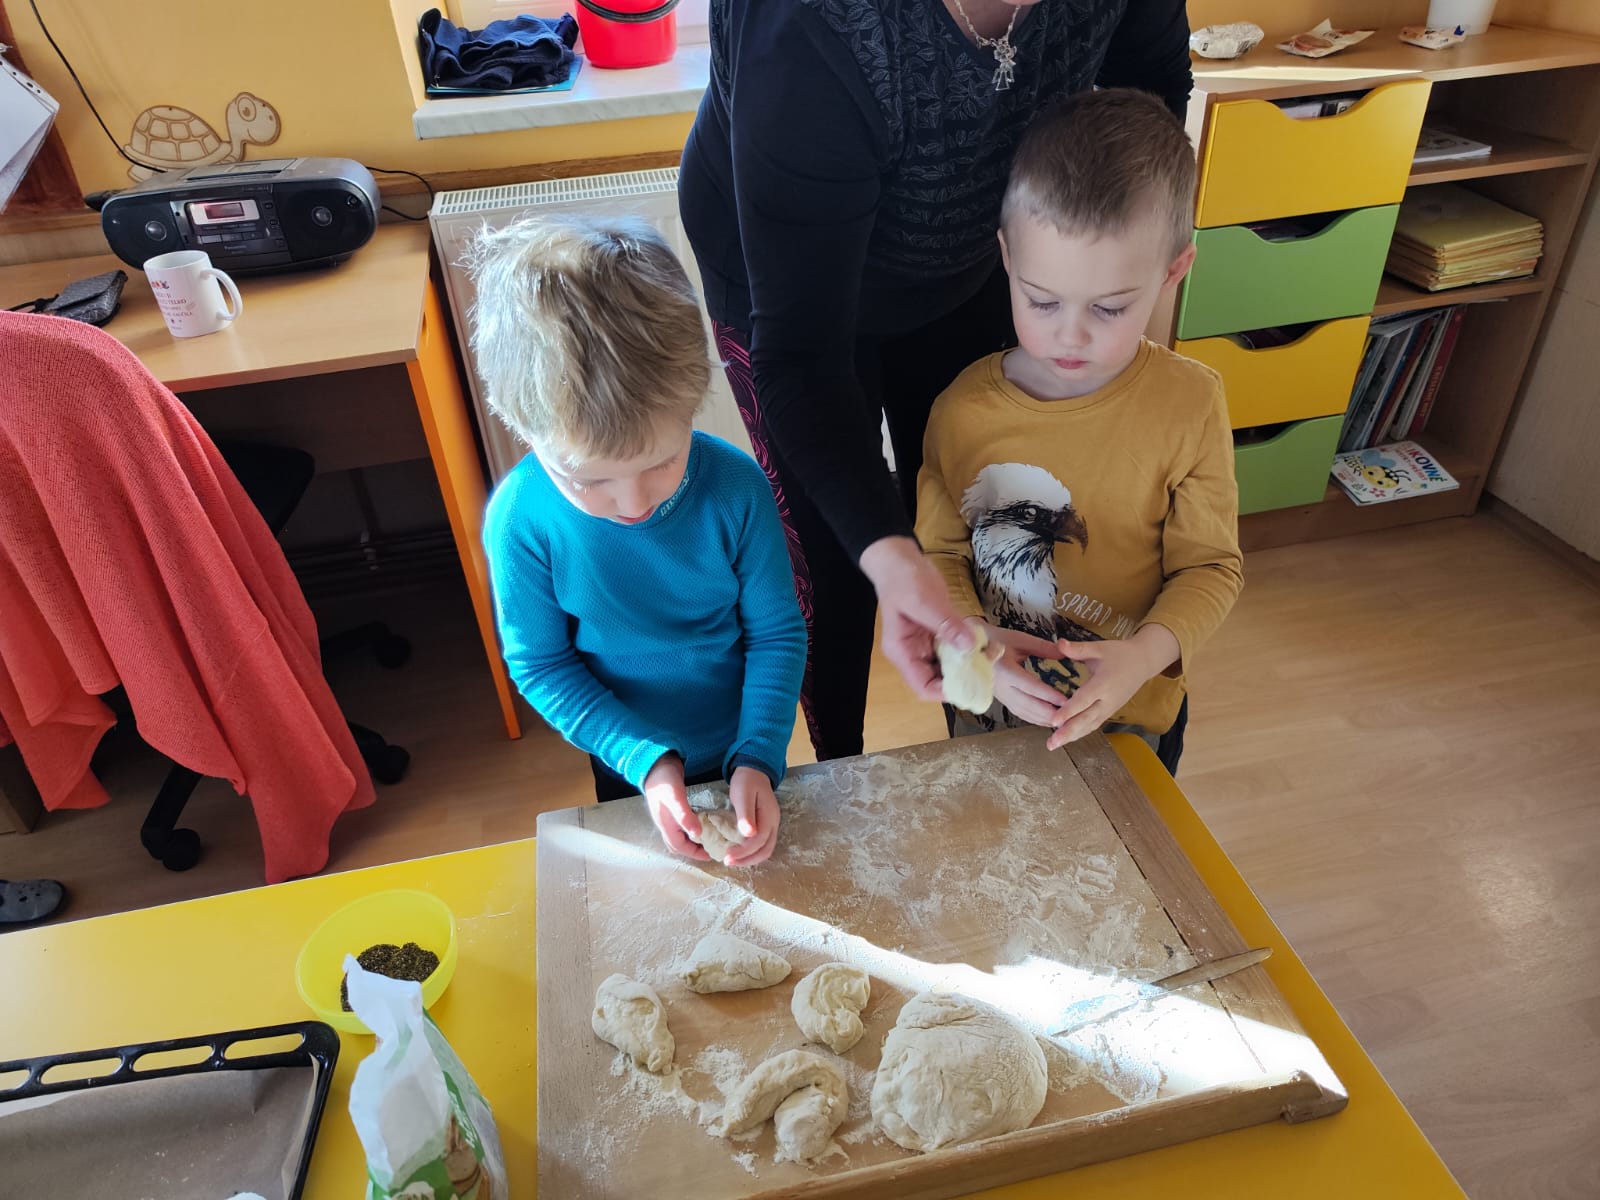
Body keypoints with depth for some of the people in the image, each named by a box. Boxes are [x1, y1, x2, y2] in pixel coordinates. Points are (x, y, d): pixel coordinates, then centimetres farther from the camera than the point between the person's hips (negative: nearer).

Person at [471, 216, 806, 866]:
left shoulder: (736, 488, -26)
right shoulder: (521, 519, -26)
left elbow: (778, 634, -15)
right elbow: (539, 666, -14)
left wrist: (758, 759, -25)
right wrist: (646, 759, -24)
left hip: (745, 758, 0)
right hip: (628, 770, 0)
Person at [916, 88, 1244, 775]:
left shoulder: (1190, 404, -19)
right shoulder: (962, 410, -16)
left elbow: (1211, 566, -12)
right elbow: (942, 553, -8)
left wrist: (1145, 654, -30)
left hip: (1131, 718, 0)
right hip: (990, 711, 1)